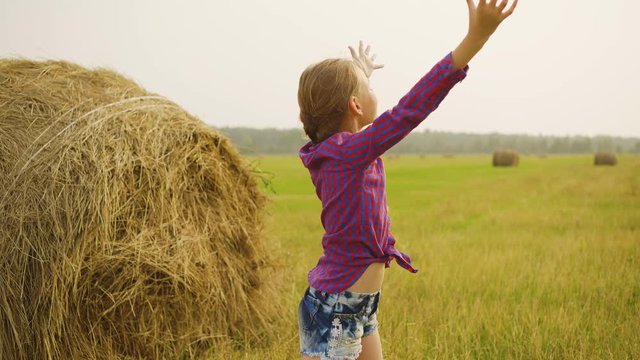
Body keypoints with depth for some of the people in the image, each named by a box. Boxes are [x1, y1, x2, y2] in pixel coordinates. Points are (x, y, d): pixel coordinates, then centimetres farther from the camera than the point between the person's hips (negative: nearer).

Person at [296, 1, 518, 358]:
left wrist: (359, 75, 48)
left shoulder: (333, 148, 4)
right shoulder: (347, 152, -21)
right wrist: (474, 39, -38)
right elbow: (409, 111, -34)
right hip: (334, 309, -10)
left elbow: (339, 114, 30)